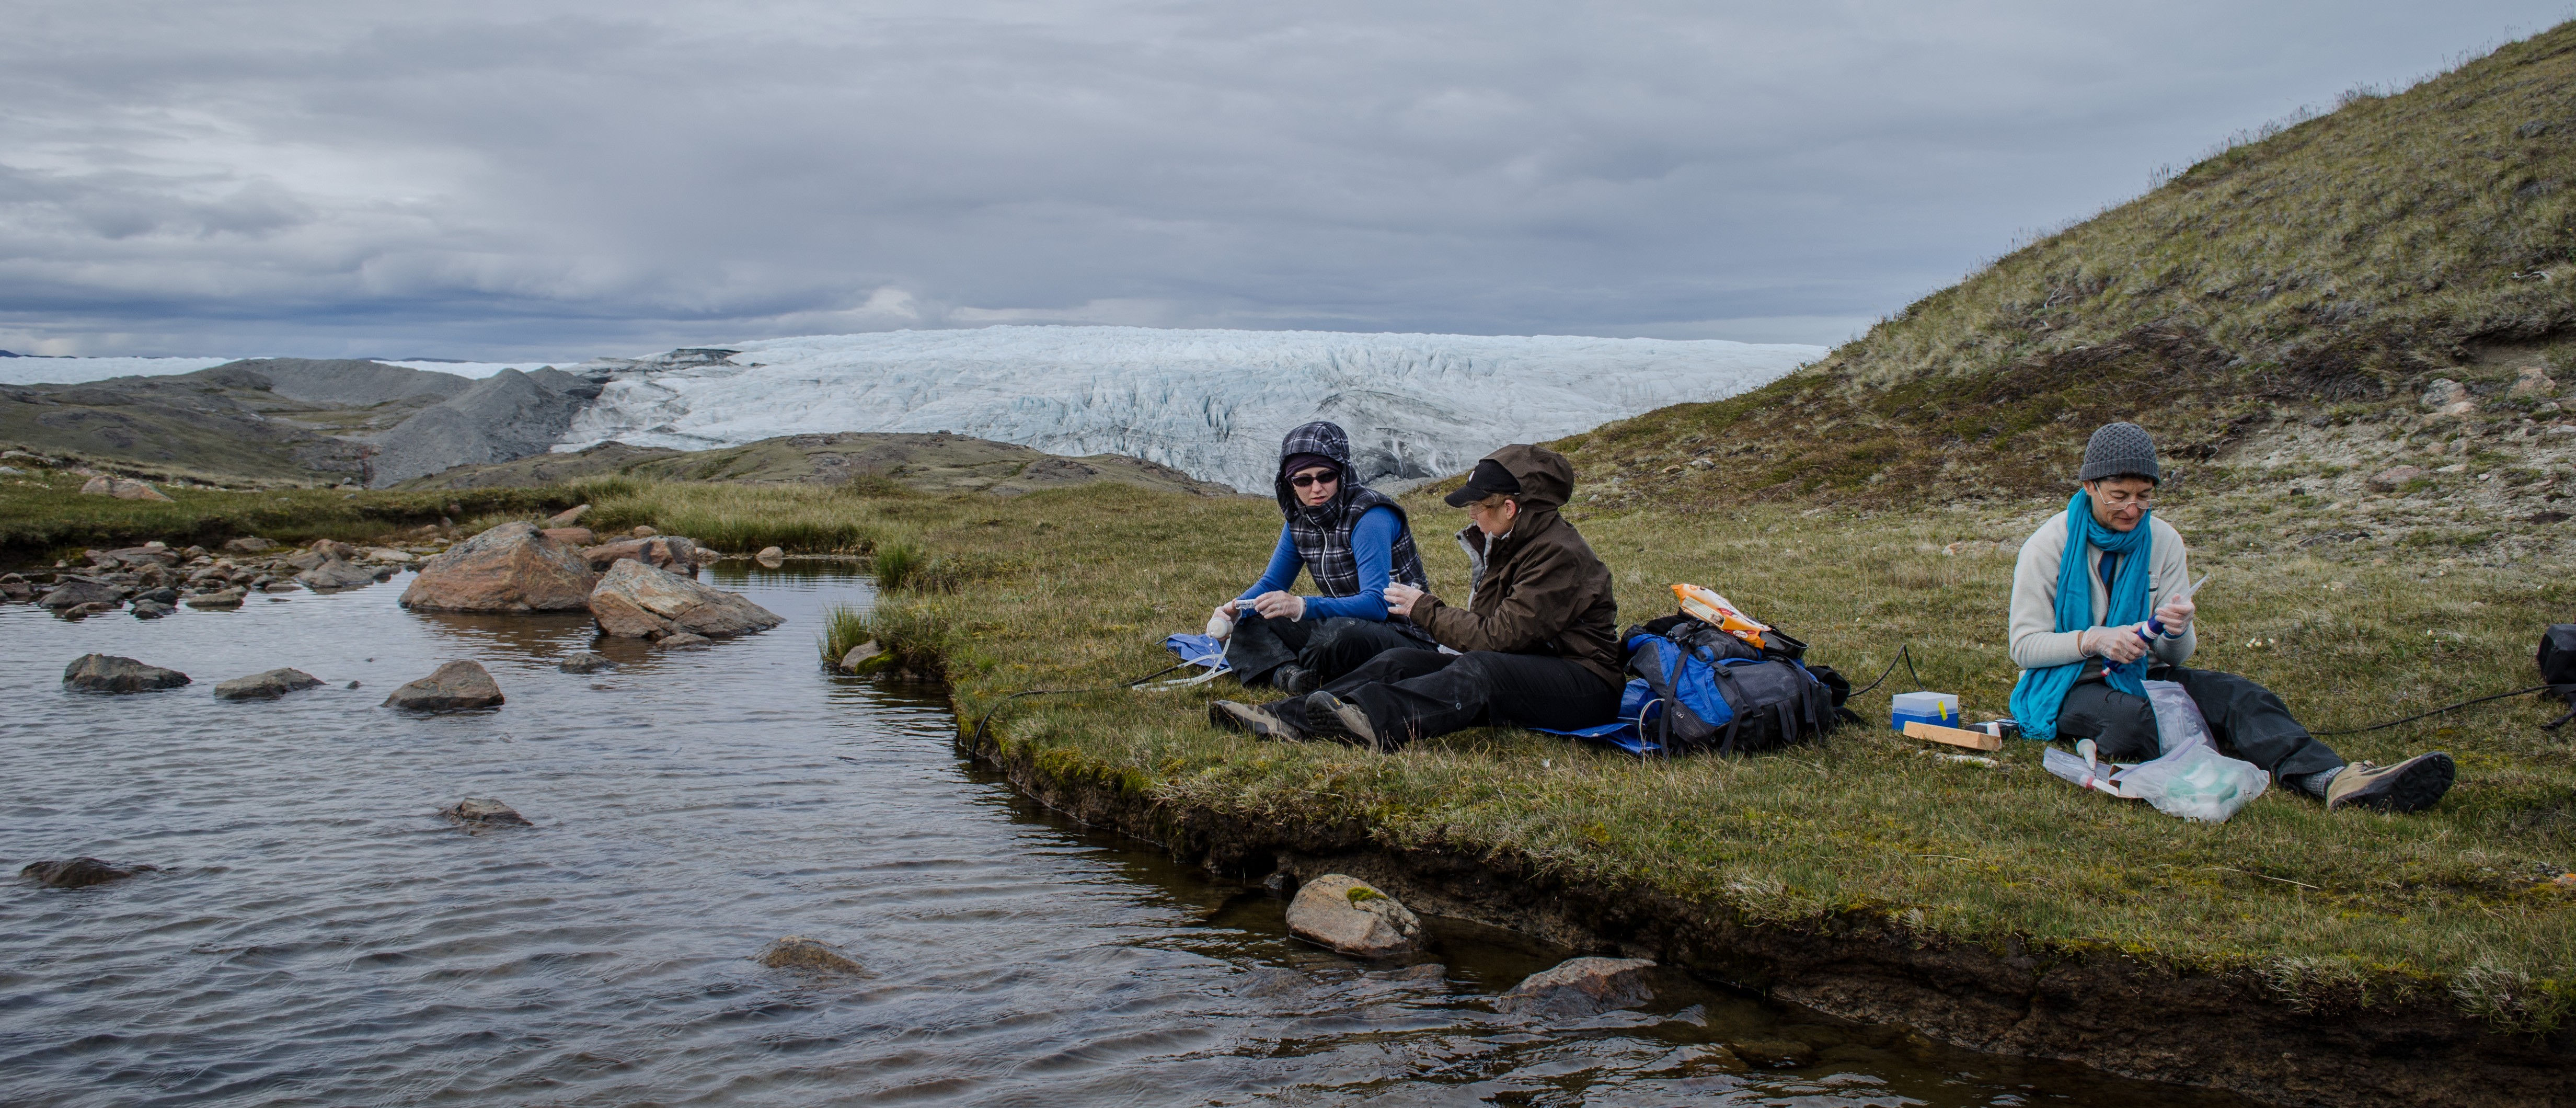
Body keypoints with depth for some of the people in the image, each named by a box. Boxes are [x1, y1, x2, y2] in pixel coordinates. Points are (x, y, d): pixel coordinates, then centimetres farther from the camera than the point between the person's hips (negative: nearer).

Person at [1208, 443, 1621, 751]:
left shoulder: (1559, 556, -16)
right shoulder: (1506, 544, 14)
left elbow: (1500, 636, -20)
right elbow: (1496, 630, 12)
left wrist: (1425, 610, -11)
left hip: (1586, 686, -8)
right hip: (1524, 668, 8)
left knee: (1478, 671, -38)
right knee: (1400, 661, -11)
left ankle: (1374, 720, -64)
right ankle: (1286, 719, -30)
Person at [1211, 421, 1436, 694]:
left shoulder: (1368, 516, -21)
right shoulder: (1299, 518, 3)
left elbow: (1376, 604, -31)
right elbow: (1272, 583, 12)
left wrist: (1301, 607, -43)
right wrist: (1234, 610, -11)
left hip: (1403, 634, -7)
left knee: (1339, 635, -39)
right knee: (1244, 624, -1)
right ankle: (1287, 673, -26)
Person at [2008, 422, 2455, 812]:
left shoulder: (2164, 542, 3)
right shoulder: (2049, 545, -9)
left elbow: (2178, 656, 3)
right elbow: (2024, 645, -9)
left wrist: (2176, 633, -21)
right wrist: (2094, 640, -25)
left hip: (2141, 675, 3)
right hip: (2068, 686, -2)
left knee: (2241, 697, -25)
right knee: (2134, 719, -38)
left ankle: (2336, 779, -46)